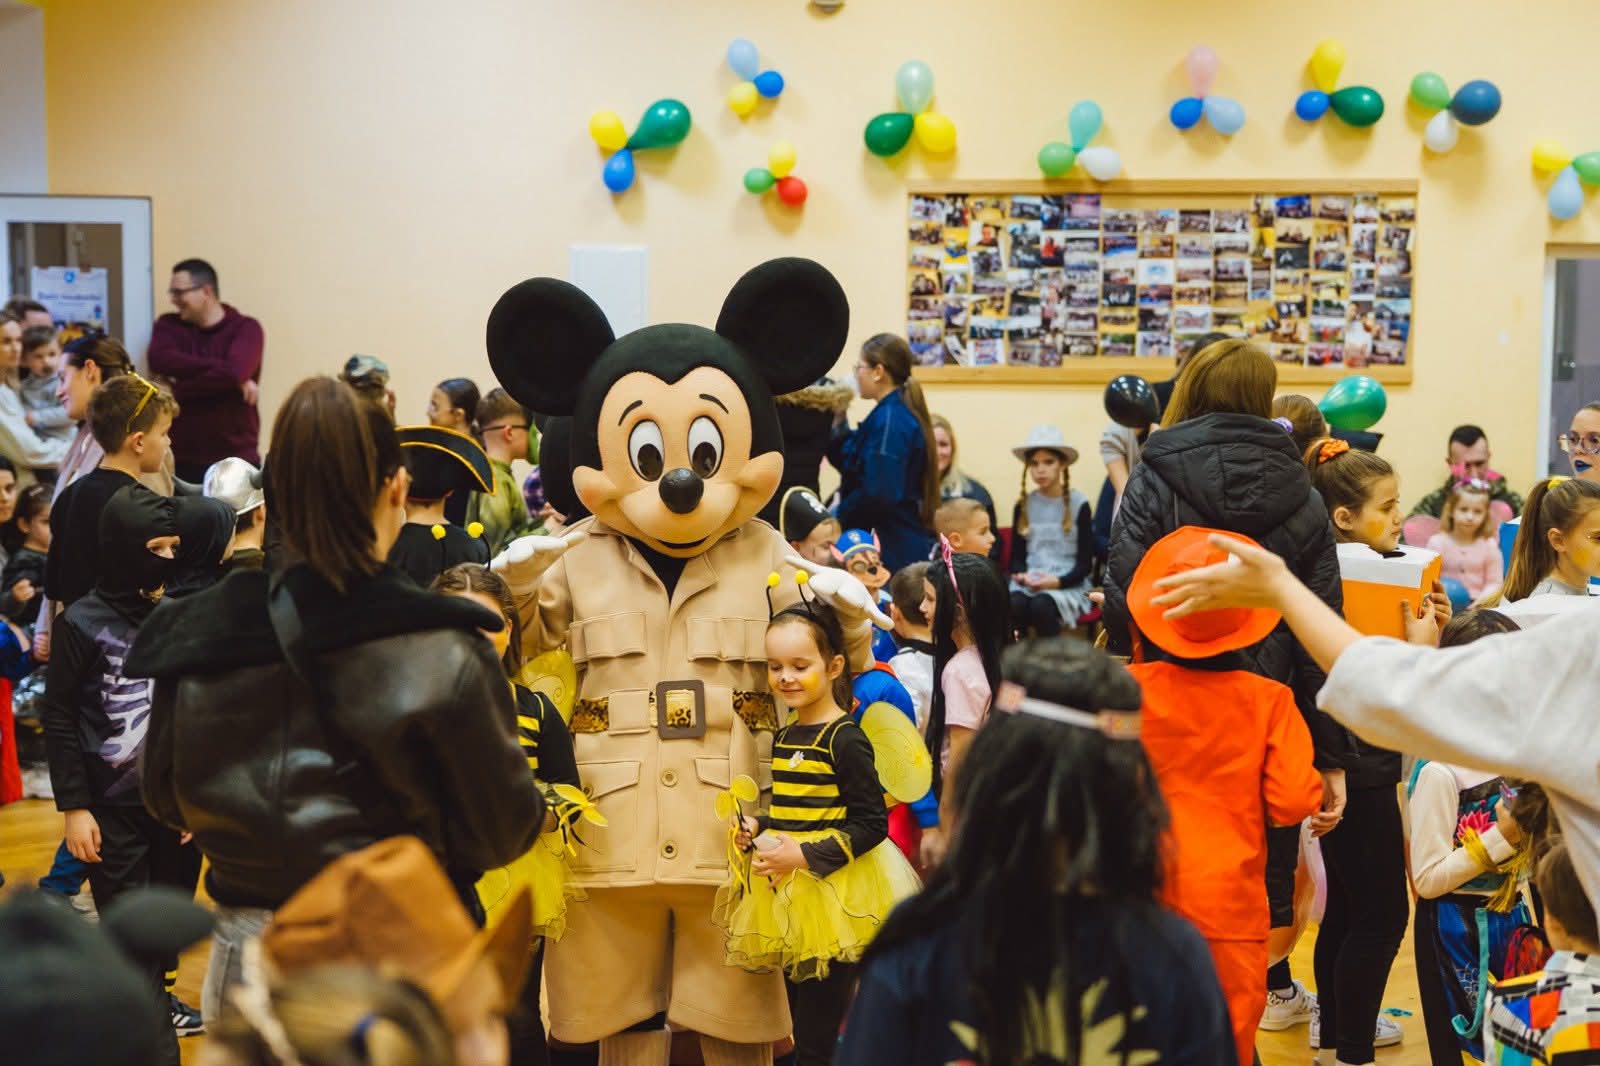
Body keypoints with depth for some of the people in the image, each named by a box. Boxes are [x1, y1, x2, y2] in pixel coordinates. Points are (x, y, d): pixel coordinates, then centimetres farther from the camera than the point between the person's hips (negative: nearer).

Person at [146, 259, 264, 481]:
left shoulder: (246, 328, 0)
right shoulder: (168, 325, 9)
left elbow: (235, 372, -20)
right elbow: (160, 361, -12)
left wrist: (175, 390, -14)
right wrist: (220, 368, -18)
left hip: (236, 460, -2)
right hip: (181, 459, 2)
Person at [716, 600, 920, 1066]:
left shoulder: (846, 740, -14)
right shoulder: (784, 737, 10)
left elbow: (872, 825, -17)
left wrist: (806, 855, -21)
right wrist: (757, 827, 2)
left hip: (834, 898, -8)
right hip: (787, 897, 8)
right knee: (802, 1026, 17)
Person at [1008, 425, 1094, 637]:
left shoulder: (1078, 504, 3)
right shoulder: (1024, 505, 13)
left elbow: (1085, 563, 1)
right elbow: (1017, 555, 14)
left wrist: (1058, 581, -16)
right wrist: (1021, 575, -9)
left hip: (1068, 585, -2)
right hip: (1029, 583, 3)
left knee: (1041, 606, -35)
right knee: (1014, 605, -33)